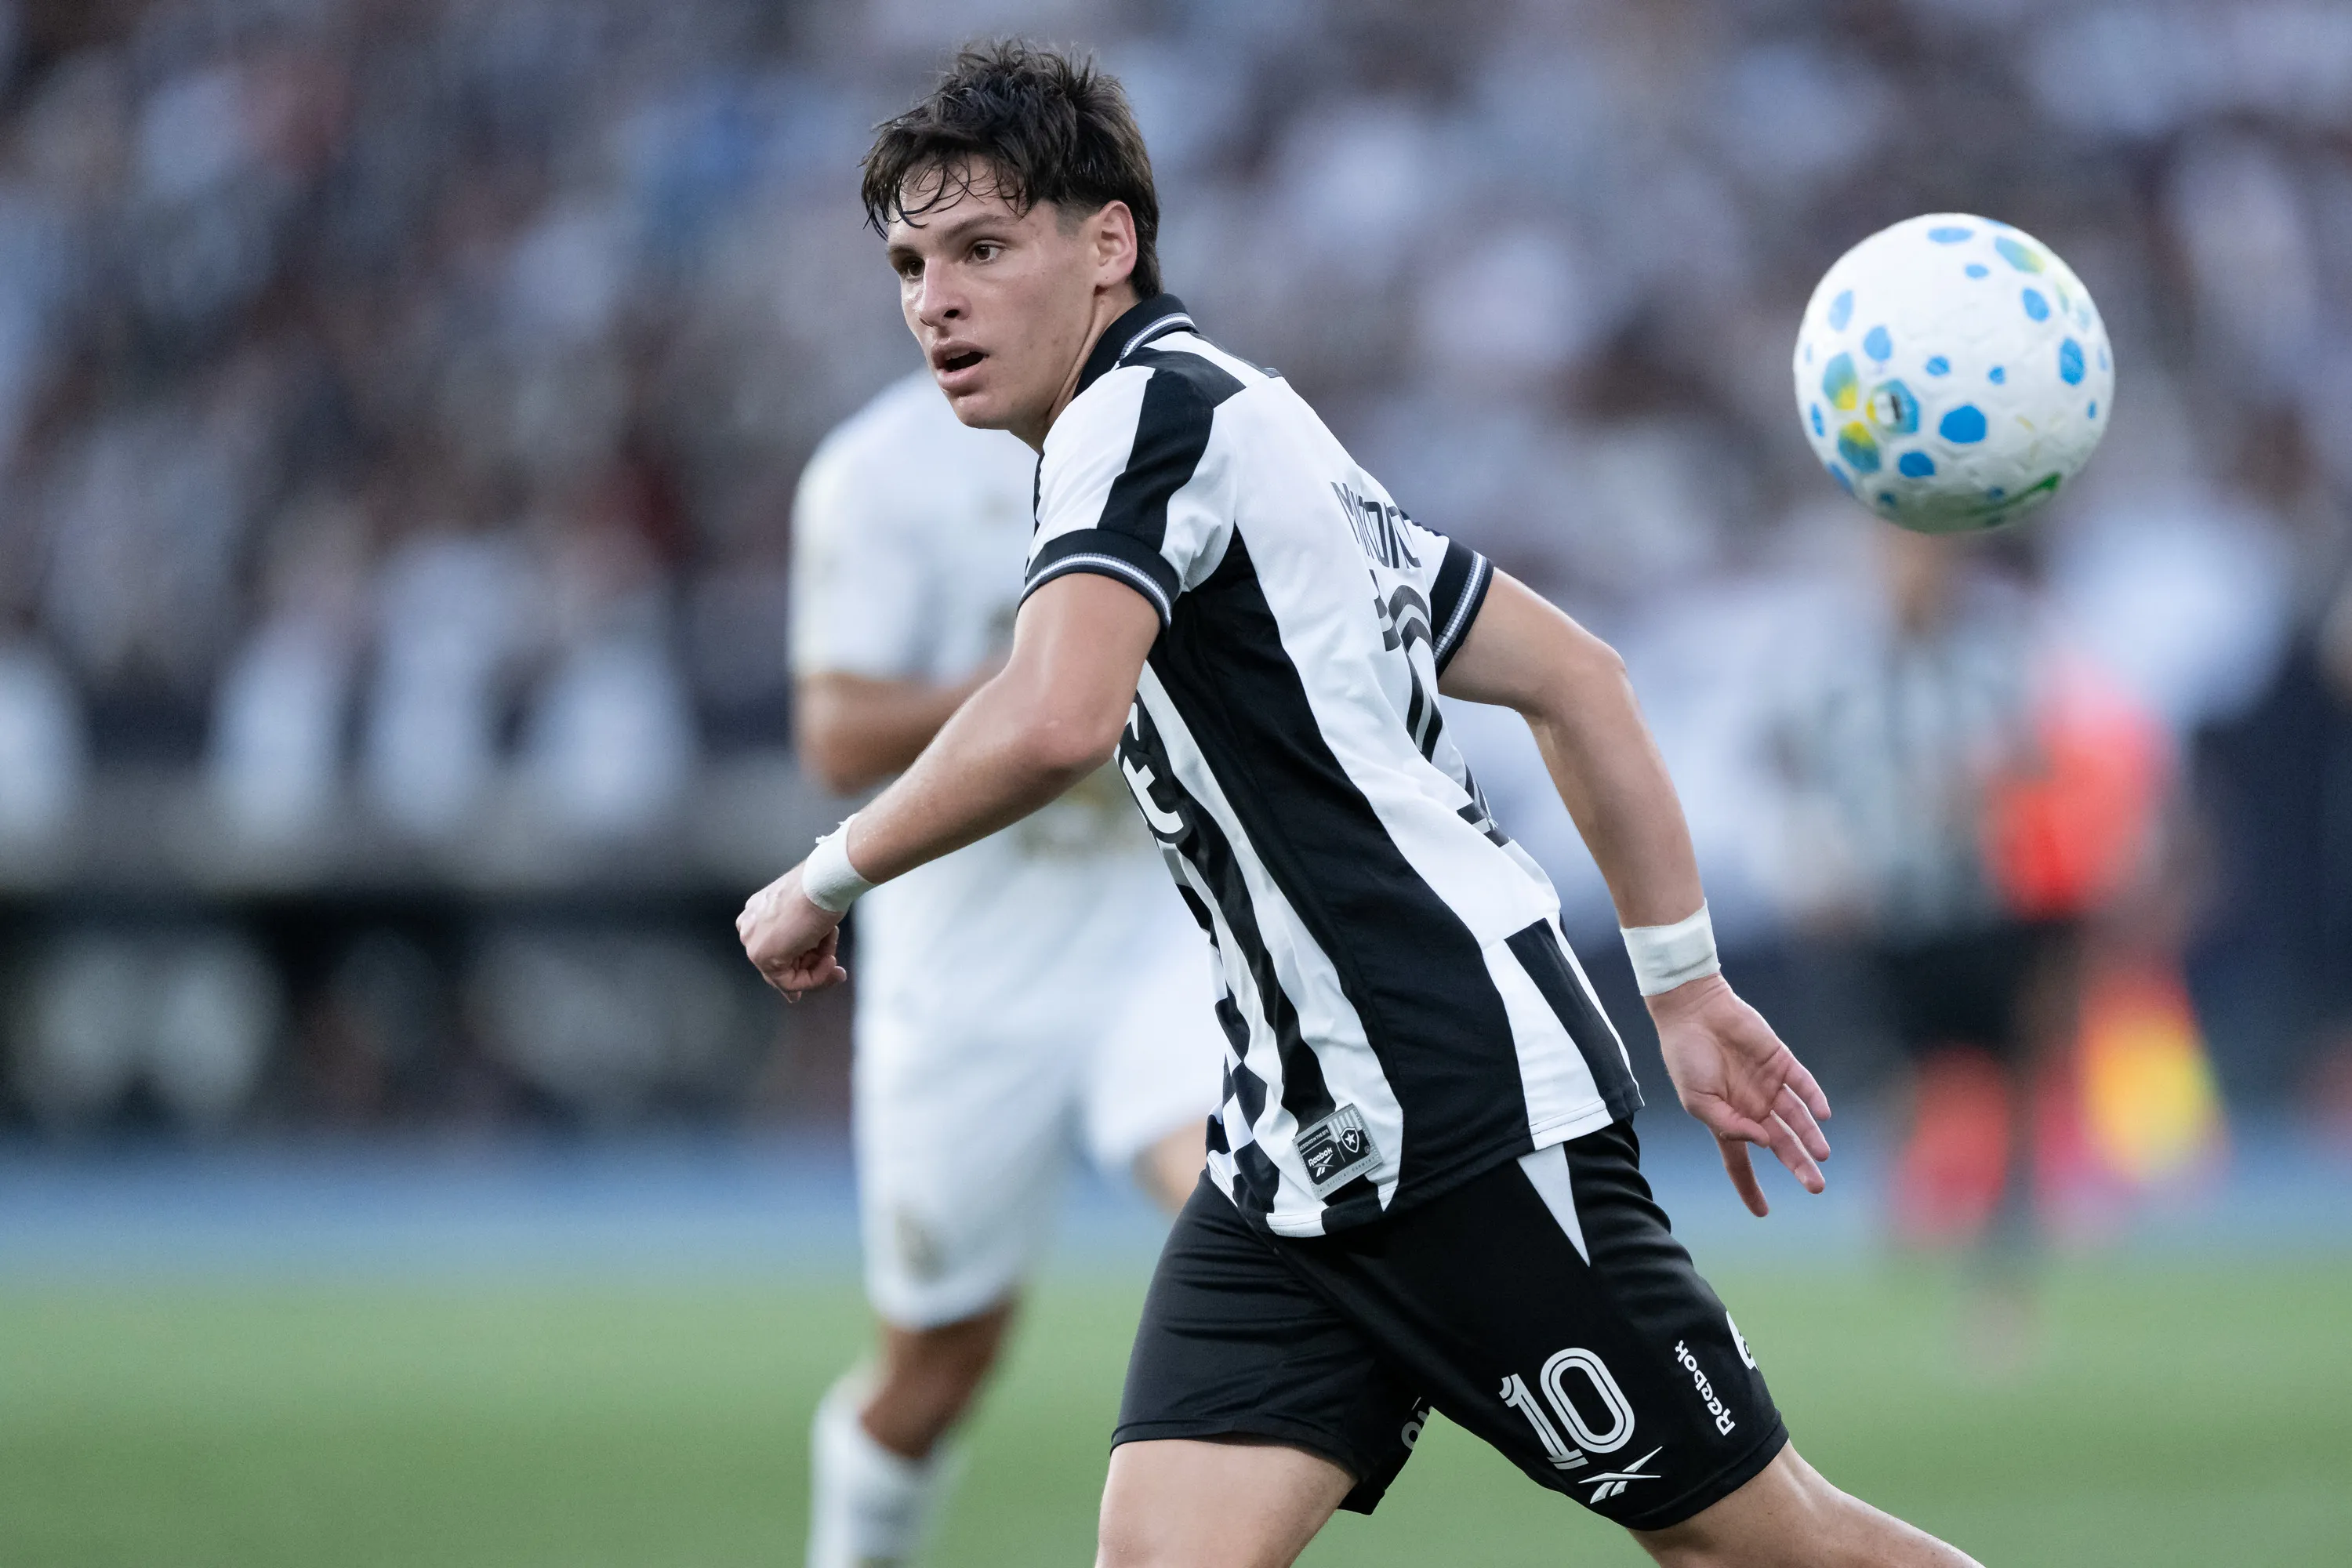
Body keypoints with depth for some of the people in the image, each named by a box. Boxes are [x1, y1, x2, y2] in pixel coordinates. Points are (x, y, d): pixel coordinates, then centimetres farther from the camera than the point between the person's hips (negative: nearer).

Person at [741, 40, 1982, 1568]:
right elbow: (1579, 675, 22)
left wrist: (824, 882, -14)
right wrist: (1688, 985, 22)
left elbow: (1056, 723, -30)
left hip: (1478, 1116, -9)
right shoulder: (1254, 432, 18)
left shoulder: (1146, 410, -11)